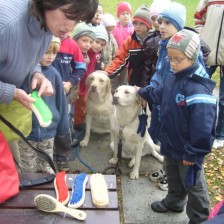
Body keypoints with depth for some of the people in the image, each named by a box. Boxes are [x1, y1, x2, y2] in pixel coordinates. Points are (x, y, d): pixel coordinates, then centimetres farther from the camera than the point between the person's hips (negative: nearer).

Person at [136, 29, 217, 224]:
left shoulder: (198, 89, -31)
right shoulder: (172, 78, 0)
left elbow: (202, 127, -32)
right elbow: (160, 94, 23)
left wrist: (193, 154, -26)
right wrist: (142, 92, 34)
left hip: (187, 151, -8)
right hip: (171, 144, 8)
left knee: (193, 186, 12)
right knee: (173, 178, 29)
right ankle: (174, 202, 54)